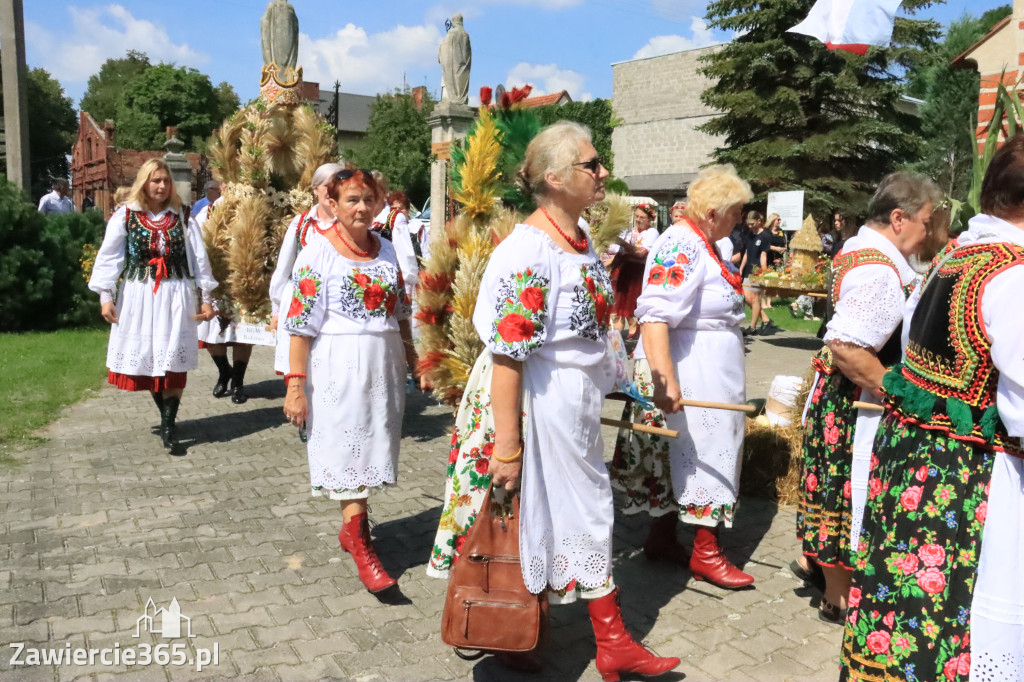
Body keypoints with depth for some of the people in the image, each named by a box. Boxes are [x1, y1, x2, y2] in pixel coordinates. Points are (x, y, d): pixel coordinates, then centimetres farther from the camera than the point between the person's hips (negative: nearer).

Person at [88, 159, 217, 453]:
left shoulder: (181, 217, 6)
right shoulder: (125, 216, 1)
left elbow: (199, 257, 7)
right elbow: (108, 256, -1)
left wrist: (207, 297, 5)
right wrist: (105, 295, -7)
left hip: (176, 296, 0)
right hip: (139, 296, 0)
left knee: (175, 361, -7)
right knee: (147, 359, 5)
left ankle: (168, 426, -3)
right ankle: (168, 417, 22)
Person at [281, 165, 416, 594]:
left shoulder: (386, 250, 10)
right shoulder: (318, 253, -6)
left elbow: (401, 312, 17)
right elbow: (300, 325, -10)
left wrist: (412, 359, 17)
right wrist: (295, 384, -14)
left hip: (385, 363, 6)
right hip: (339, 366, -5)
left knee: (371, 446, 13)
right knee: (347, 449, -3)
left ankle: (351, 524, 30)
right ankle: (359, 543, 3)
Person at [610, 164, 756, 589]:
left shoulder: (702, 245, 12)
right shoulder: (680, 246, -21)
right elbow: (654, 316, -31)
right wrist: (665, 380, -36)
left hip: (706, 374, 10)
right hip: (685, 375, -10)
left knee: (680, 458, 15)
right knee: (700, 457, 0)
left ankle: (662, 539, 27)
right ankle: (705, 554, 14)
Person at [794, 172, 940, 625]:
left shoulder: (857, 250, 9)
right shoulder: (879, 271, -24)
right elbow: (846, 348, -32)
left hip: (839, 397, 10)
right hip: (858, 405, -10)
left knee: (834, 485, 23)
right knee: (852, 492, 4)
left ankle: (813, 559, 41)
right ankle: (837, 600, 22)